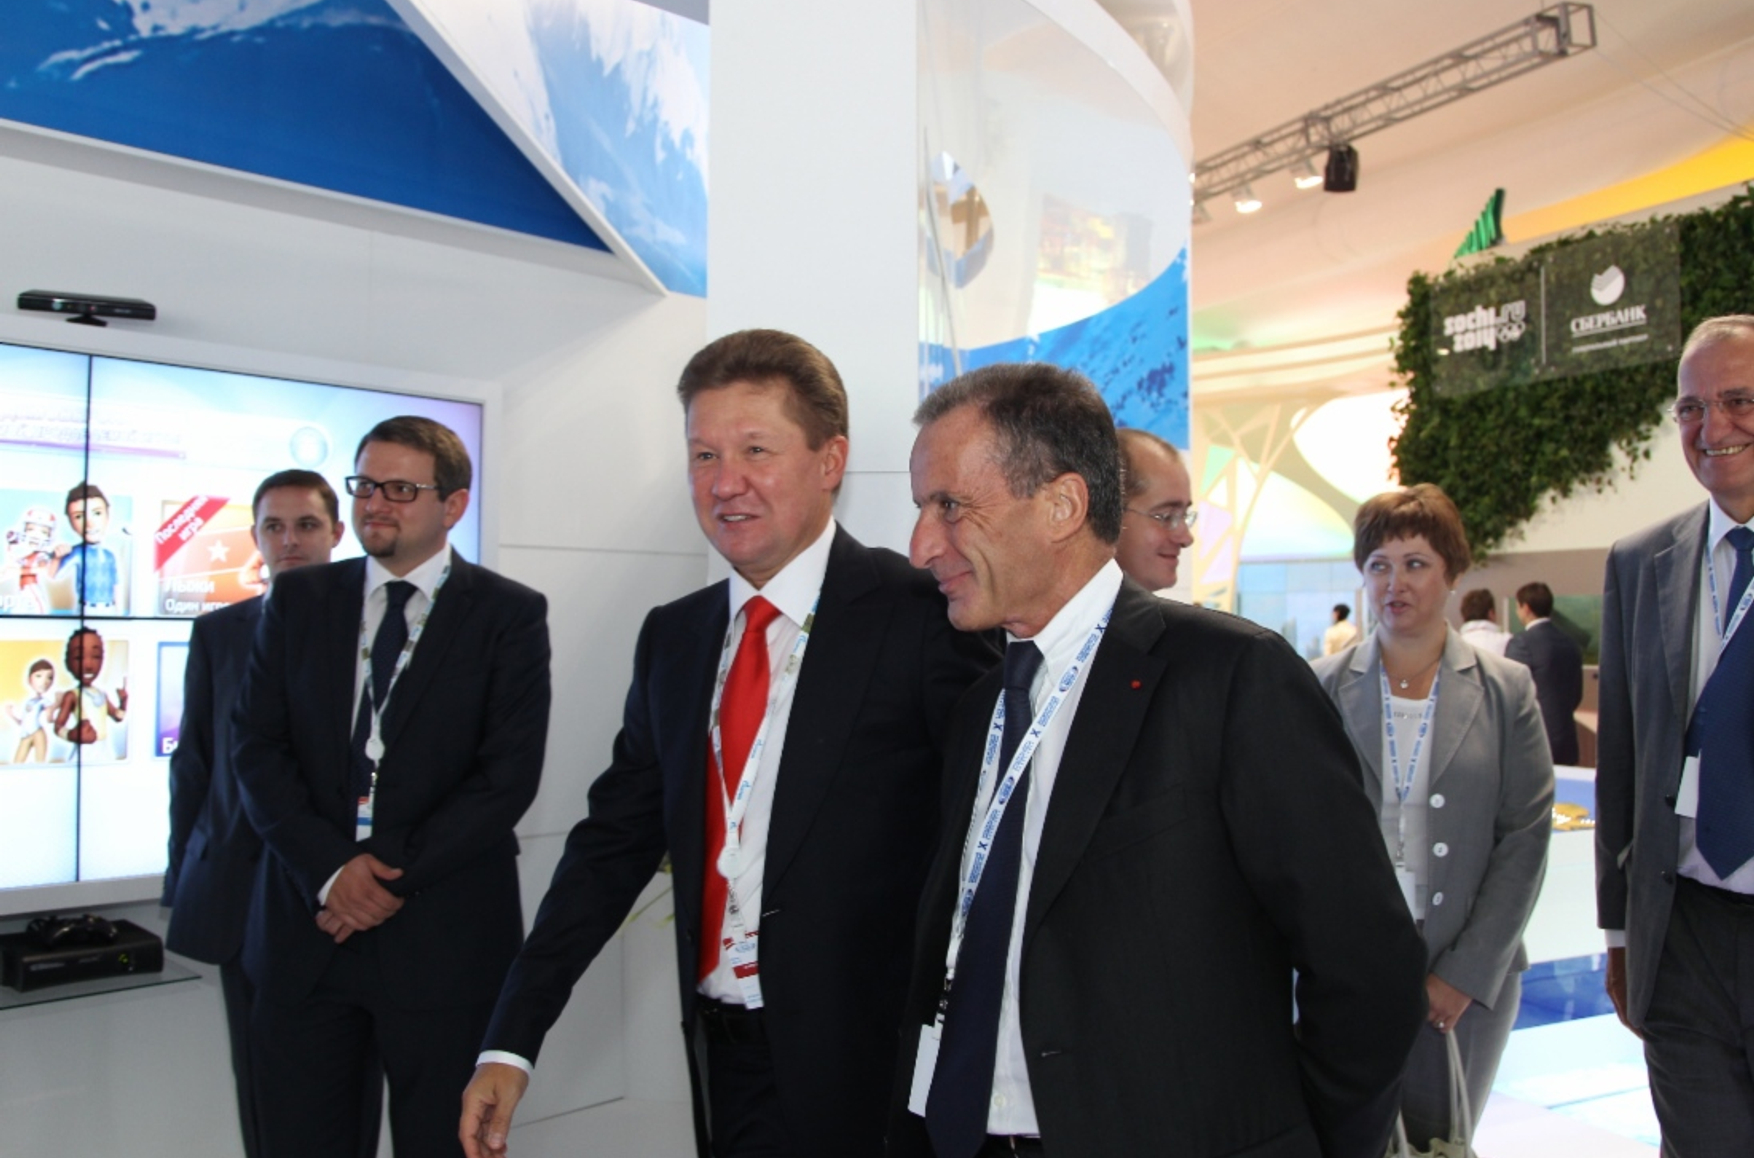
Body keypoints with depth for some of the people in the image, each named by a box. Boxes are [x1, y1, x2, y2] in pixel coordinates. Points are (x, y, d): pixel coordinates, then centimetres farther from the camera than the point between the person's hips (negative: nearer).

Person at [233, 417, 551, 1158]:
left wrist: (397, 879, -12)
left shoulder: (510, 614, -2)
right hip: (306, 925, 3)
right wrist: (330, 868, -10)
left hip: (443, 937, -2)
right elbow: (257, 748, 3)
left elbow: (509, 774, -8)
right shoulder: (298, 600, 8)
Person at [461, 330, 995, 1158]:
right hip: (721, 1056, 6)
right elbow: (616, 840, 8)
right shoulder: (671, 638, 5)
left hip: (865, 1065, -5)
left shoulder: (922, 619, -14)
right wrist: (512, 1041, 5)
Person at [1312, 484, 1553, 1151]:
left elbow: (1525, 840, -2)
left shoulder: (1506, 690, 1)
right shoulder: (1323, 687, 0)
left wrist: (1465, 975, -6)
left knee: (1438, 1138, 8)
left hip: (1468, 977, 0)